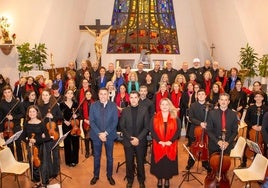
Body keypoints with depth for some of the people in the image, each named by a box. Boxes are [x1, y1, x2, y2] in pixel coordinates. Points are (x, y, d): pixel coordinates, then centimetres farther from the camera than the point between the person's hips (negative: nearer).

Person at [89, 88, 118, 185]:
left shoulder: (113, 105, -4)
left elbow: (115, 121, -8)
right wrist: (99, 133, -16)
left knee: (109, 157, 12)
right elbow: (91, 121, -6)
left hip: (109, 135, 0)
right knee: (96, 156, 13)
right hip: (96, 135, 0)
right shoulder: (93, 105, -2)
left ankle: (109, 176, 28)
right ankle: (96, 175, 29)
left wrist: (106, 133, -16)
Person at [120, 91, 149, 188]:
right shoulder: (125, 111, 0)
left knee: (140, 162, 11)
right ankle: (130, 180, 30)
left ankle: (141, 180, 30)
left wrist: (138, 138, -13)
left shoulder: (144, 110, -4)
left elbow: (146, 127, -5)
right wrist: (130, 138, -10)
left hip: (140, 141, -1)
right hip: (128, 141, 1)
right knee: (129, 162, 11)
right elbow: (122, 127, 0)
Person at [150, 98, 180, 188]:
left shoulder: (175, 118, 2)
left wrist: (170, 141, -16)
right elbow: (152, 130, -4)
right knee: (159, 163, 7)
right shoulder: (155, 118, 2)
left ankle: (167, 179, 27)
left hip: (171, 146, 0)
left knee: (169, 163, 8)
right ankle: (159, 179, 27)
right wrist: (159, 141, -16)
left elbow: (178, 131, -4)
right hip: (158, 145, 0)